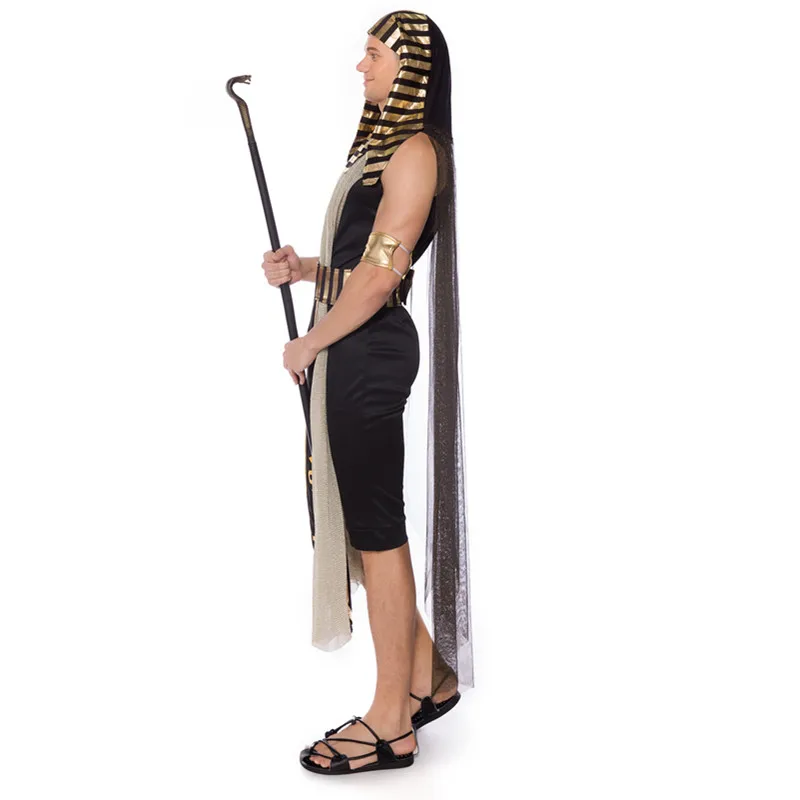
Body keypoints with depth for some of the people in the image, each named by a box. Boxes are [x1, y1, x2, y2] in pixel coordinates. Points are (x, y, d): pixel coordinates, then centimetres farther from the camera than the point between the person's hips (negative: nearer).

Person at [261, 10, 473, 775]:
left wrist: (307, 344, -9)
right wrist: (303, 267, 3)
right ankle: (428, 675, 29)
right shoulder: (385, 144, 19)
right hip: (349, 353, 10)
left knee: (374, 527, -2)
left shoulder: (415, 151, -11)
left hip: (368, 351, -10)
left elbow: (380, 276, -18)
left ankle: (392, 723, 12)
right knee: (353, 517, 15)